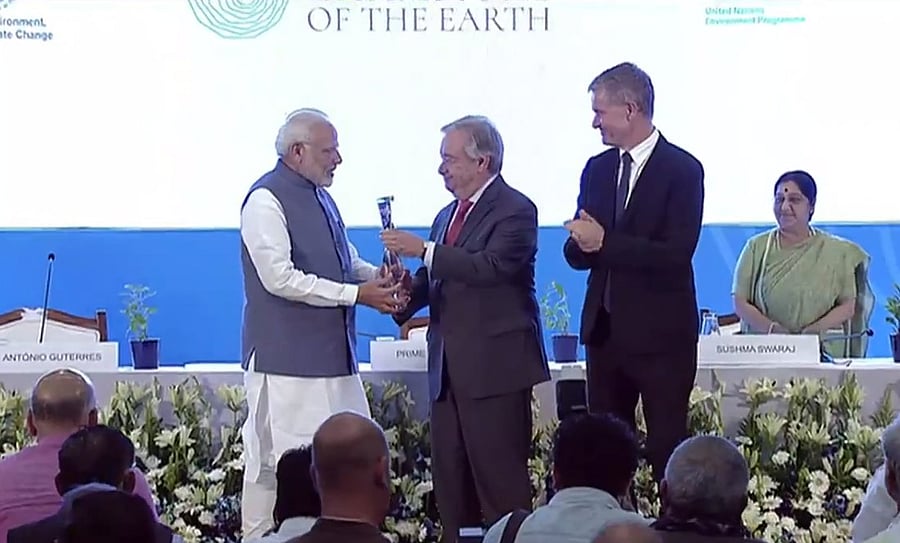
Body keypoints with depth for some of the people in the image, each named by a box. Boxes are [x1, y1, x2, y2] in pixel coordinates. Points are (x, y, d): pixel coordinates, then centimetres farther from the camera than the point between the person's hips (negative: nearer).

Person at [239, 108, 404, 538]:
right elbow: (279, 278, -19)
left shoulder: (319, 196, 16)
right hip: (284, 358, -9)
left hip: (332, 354, 9)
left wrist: (377, 276, 2)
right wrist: (356, 294, -18)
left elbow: (345, 261, 24)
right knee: (273, 459, -5)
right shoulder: (266, 200, -11)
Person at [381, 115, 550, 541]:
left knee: (500, 476, -8)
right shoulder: (447, 216, 19)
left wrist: (423, 250, -23)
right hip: (450, 368, 8)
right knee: (450, 479, 11)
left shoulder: (515, 210, -7)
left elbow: (493, 266, -23)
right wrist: (405, 294, -3)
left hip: (495, 365, -8)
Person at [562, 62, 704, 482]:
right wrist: (581, 244, -14)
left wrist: (604, 241, -22)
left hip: (660, 335, -6)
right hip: (604, 329, 6)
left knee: (667, 447, -1)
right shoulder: (597, 169, 11)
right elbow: (578, 253, 10)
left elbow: (676, 253, -19)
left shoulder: (682, 170, -9)